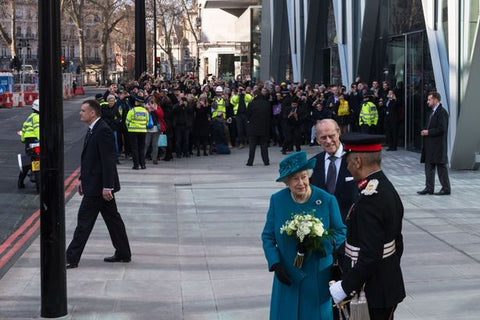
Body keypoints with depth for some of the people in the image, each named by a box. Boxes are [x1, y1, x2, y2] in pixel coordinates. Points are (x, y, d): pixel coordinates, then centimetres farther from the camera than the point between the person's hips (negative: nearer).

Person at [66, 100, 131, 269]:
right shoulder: (93, 130, 13)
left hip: (98, 186, -10)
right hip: (95, 184, 10)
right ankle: (123, 253, 22)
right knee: (112, 218, 14)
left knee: (85, 220, -5)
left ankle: (71, 259, 0)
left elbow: (108, 160, -22)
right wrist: (82, 179, 19)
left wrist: (107, 186, -24)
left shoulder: (103, 131, -19)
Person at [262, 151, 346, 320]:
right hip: (287, 277, 1)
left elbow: (341, 233, -1)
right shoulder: (277, 200, -4)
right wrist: (275, 264, -11)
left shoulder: (327, 200, -9)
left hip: (318, 278, -1)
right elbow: (268, 236, 2)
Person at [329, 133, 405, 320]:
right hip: (389, 287, 9)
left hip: (373, 295, -9)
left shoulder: (369, 200, -23)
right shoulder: (388, 188, 8)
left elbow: (370, 256, -27)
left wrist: (345, 288, -20)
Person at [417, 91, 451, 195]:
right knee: (429, 167, 10)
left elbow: (442, 129, -21)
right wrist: (425, 131, 6)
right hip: (430, 145, 10)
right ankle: (429, 188, 14)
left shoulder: (442, 112, -14)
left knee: (441, 167, -2)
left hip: (438, 145, -10)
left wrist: (428, 132, -15)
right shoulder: (432, 112, 17)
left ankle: (446, 189, 5)